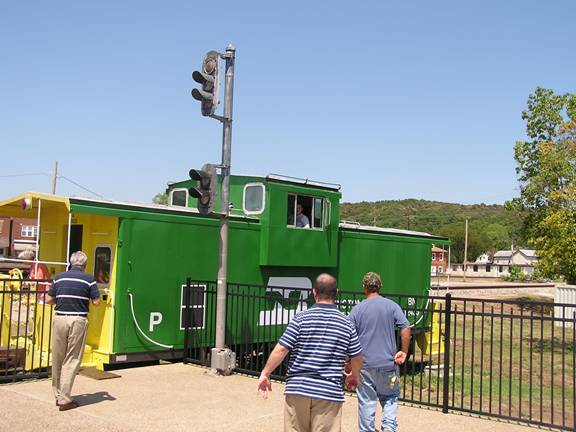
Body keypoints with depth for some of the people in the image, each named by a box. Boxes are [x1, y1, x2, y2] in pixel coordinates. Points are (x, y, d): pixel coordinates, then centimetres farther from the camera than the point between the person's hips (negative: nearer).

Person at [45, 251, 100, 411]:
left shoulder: (60, 277, 7)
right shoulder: (88, 279, -2)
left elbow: (48, 300, 9)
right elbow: (96, 301, -2)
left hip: (59, 319, 3)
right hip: (78, 320, -3)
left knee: (58, 359, 14)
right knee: (72, 360, 1)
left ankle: (58, 395, 24)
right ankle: (64, 399, 0)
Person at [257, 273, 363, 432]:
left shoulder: (301, 318, -4)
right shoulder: (346, 324, 2)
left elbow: (281, 349, -8)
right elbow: (357, 357, 9)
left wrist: (265, 374, 4)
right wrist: (354, 376, 29)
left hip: (297, 389, 0)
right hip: (330, 392, 1)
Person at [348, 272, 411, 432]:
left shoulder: (357, 309, -1)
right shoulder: (391, 306, -1)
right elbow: (406, 328, -9)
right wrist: (404, 352, -1)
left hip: (365, 364, 0)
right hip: (388, 362, 1)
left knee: (366, 401, 9)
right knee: (390, 397, 16)